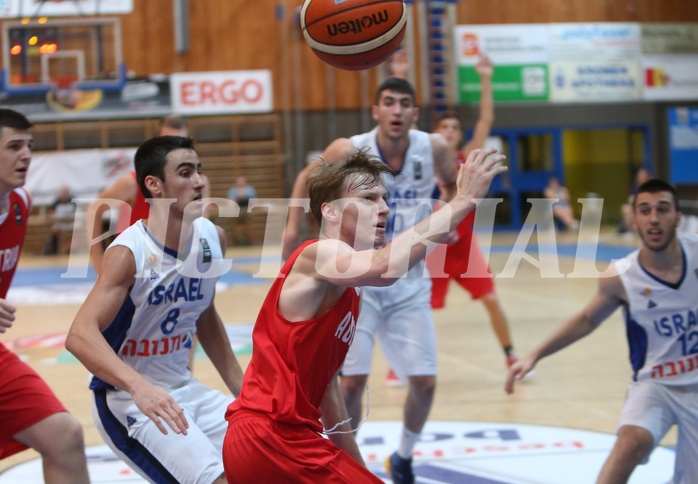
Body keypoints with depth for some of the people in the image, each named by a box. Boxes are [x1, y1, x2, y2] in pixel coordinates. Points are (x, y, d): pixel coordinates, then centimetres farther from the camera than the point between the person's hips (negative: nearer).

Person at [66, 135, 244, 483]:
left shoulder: (212, 238, 0)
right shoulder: (129, 253, -22)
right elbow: (81, 335, -35)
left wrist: (240, 388, 17)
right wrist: (138, 386, -49)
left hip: (182, 388, 8)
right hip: (126, 398, -8)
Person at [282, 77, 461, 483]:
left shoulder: (434, 149, -11)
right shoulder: (348, 151, -16)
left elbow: (453, 183, 12)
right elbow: (308, 178, 5)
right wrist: (294, 225, -1)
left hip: (409, 282, 2)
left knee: (425, 381, -1)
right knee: (352, 381, -7)